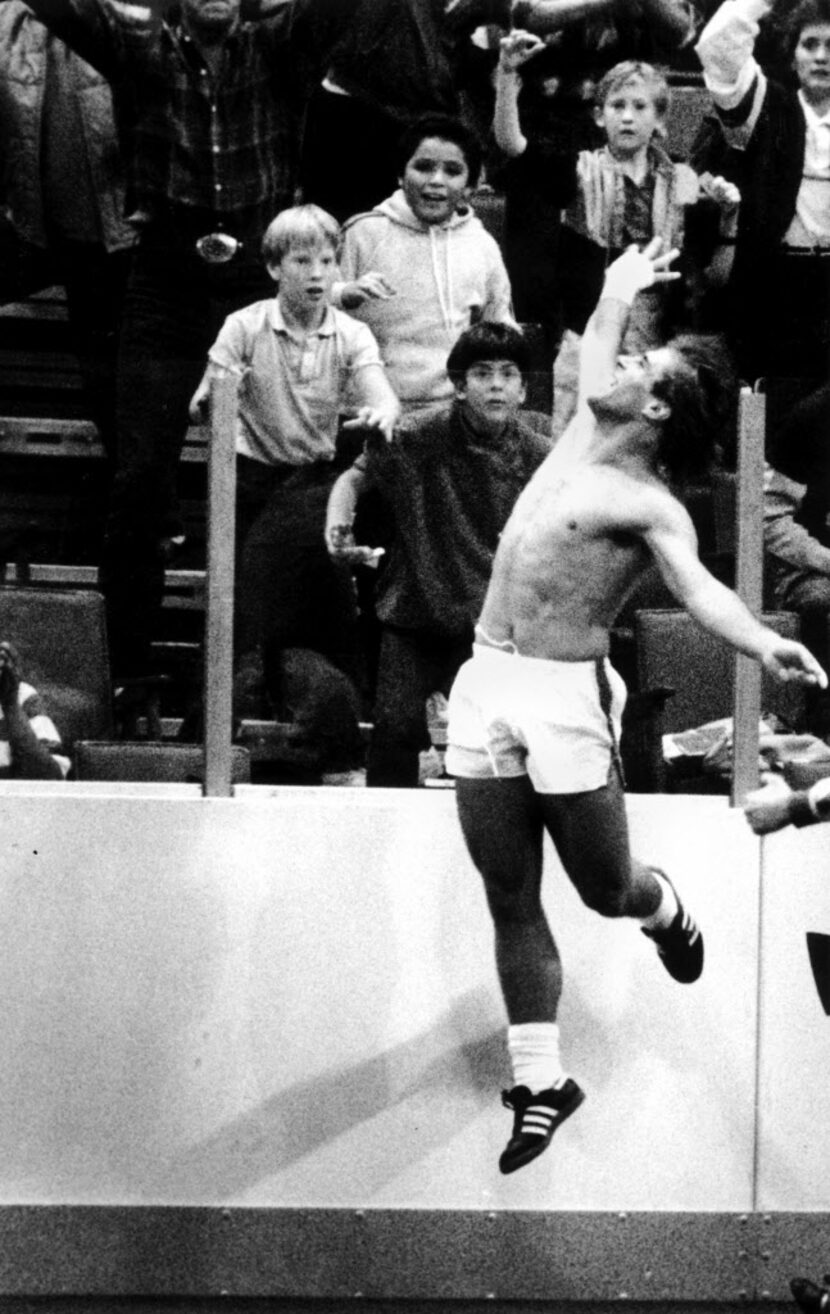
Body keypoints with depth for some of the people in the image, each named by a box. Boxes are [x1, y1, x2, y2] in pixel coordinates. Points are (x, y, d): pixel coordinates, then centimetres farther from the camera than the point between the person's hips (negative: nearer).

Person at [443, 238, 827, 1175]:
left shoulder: (652, 508, -9)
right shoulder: (584, 434, 12)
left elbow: (699, 588, -26)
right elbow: (595, 359, 33)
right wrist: (619, 294, 46)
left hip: (566, 695, -6)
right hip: (487, 684, 6)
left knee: (604, 889, 4)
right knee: (511, 900, 4)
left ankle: (662, 907, 41)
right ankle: (540, 1080, 9)